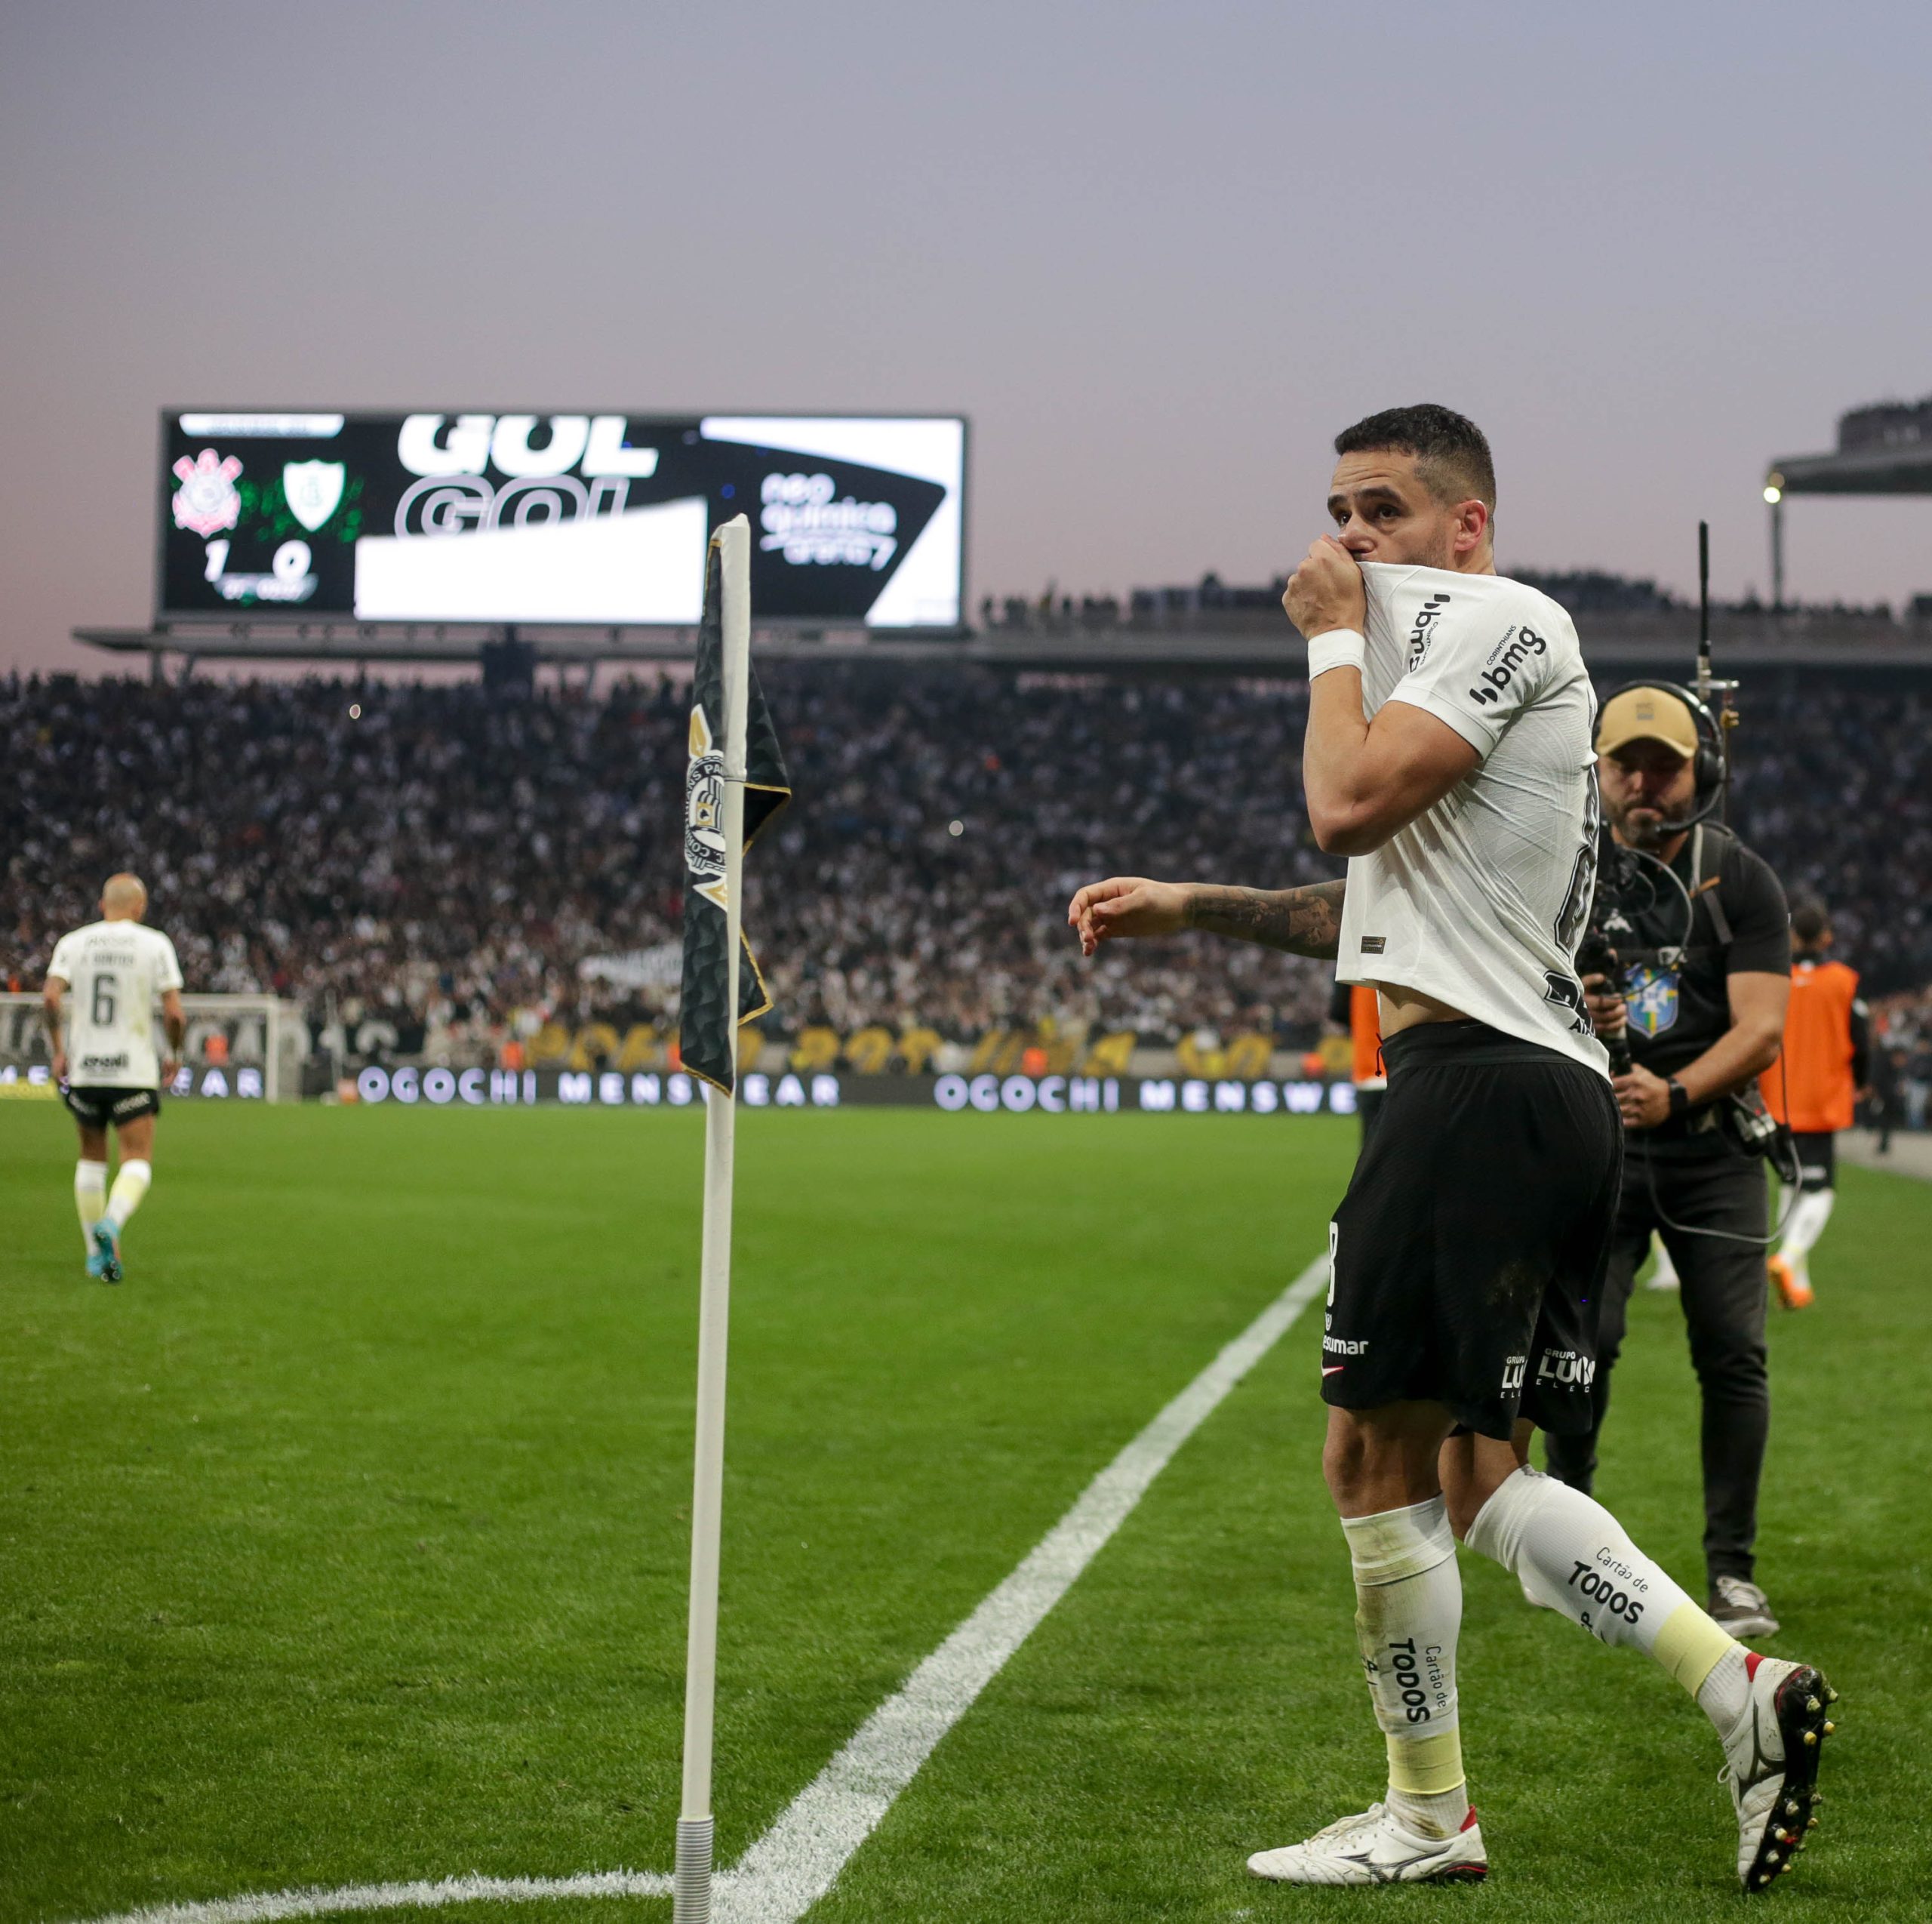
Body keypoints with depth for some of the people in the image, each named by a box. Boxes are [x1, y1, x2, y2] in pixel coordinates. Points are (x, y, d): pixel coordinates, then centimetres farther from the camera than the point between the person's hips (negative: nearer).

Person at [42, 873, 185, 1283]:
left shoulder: (73, 942, 4)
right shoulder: (155, 944, -1)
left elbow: (50, 998, -9)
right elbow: (173, 1012, -7)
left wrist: (58, 1051, 0)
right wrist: (175, 1056, 9)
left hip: (83, 1069, 3)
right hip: (135, 1072, -3)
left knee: (92, 1157, 19)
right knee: (138, 1161, 1)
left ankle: (95, 1251, 21)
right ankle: (111, 1223, -27)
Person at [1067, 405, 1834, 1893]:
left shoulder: (1499, 620, -7)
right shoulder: (1444, 649, 25)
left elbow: (1349, 806, -19)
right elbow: (1385, 906, 32)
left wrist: (1336, 639, -4)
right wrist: (1184, 907, 30)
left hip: (1482, 1085, -11)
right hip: (1544, 1089, 11)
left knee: (1377, 1456, -3)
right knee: (1478, 1479, 10)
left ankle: (1427, 1816, 6)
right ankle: (1742, 1686, 1)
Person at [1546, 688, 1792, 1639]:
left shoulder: (1741, 881, 1)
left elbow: (1761, 1029, -7)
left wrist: (1675, 1093, -23)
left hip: (1710, 1142, 0)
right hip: (1593, 1139, 0)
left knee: (1733, 1353, -5)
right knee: (1582, 1336, -12)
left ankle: (1733, 1570, 6)